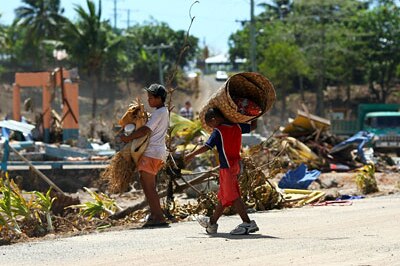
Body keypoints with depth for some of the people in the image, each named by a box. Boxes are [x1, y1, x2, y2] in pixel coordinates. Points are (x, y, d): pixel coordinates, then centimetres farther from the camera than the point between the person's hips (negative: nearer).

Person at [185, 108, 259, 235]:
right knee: (223, 196, 18)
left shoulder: (218, 131, -12)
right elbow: (253, 126, 18)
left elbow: (207, 146, -16)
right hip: (236, 166, 8)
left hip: (227, 168, -8)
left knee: (232, 196, -7)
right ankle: (212, 222, 31)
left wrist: (191, 155, -9)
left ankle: (247, 223, -15)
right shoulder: (237, 127, 6)